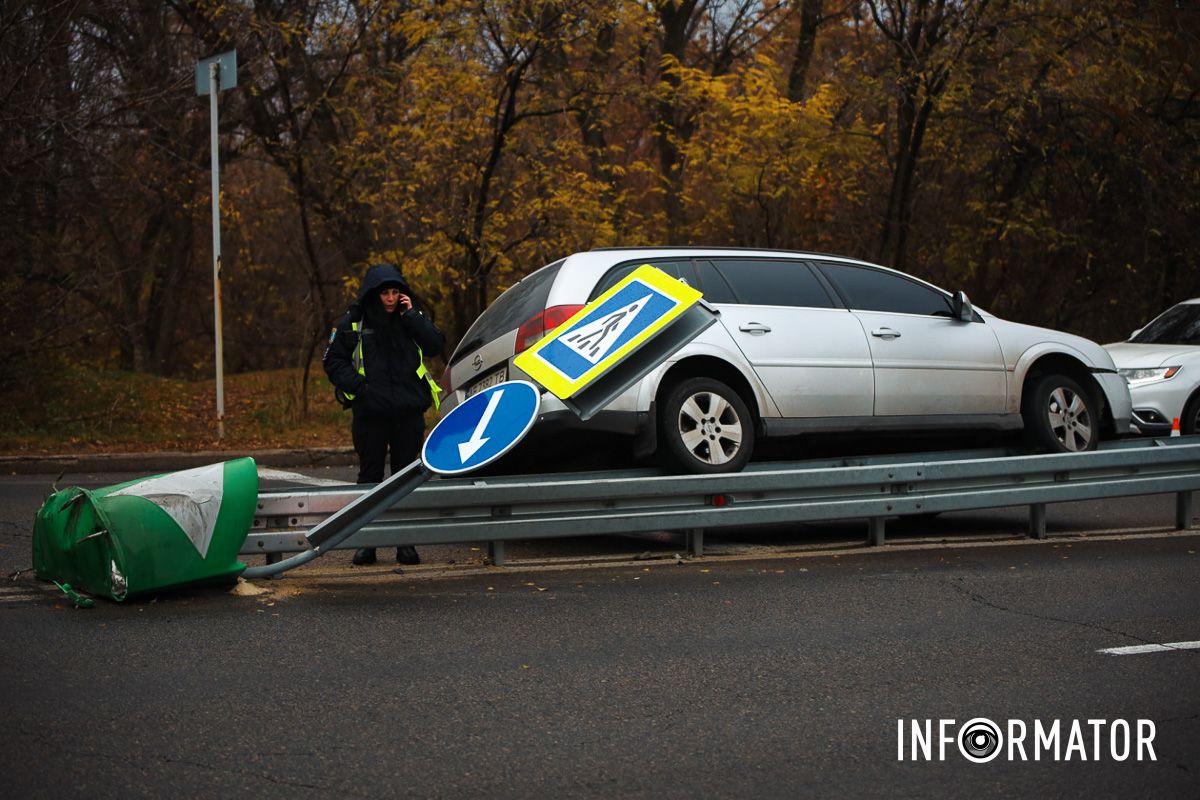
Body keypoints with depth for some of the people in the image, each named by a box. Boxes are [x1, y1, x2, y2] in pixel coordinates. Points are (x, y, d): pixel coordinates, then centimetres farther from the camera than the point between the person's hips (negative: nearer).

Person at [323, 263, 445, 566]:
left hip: (409, 414, 1)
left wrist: (411, 317, -12)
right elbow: (334, 362, 2)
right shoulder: (352, 323, 0)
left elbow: (436, 345, -7)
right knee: (370, 476, 6)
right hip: (370, 413, -1)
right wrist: (357, 386, -10)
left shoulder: (413, 318, 5)